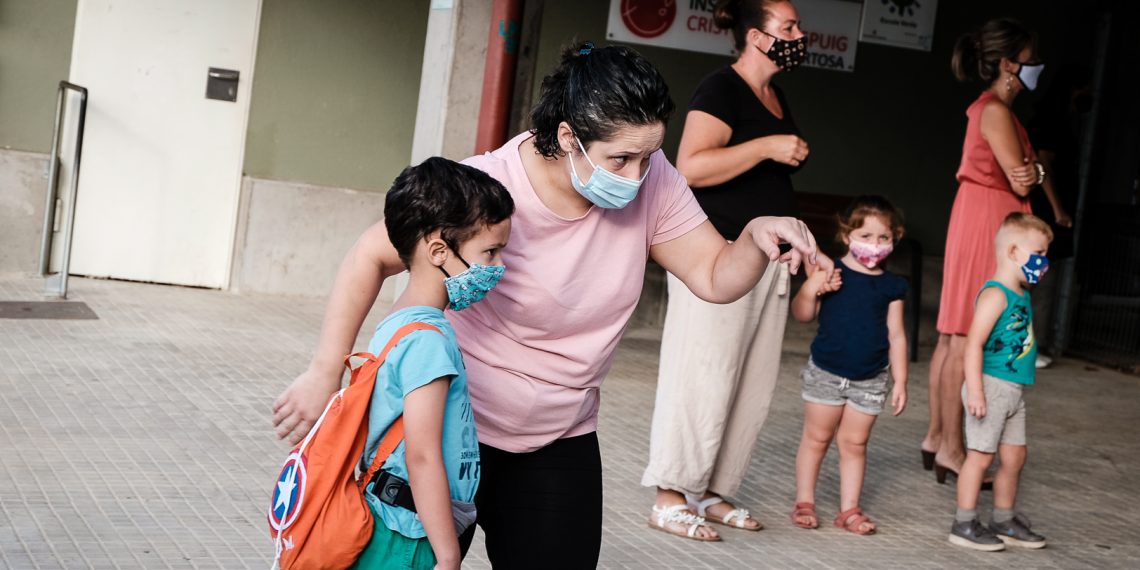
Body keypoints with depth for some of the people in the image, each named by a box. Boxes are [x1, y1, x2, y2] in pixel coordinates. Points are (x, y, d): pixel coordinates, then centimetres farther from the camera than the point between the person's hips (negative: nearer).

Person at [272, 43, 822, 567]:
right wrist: (325, 372, -21)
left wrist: (756, 236, -28)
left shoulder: (650, 182, -12)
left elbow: (714, 277, -6)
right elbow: (370, 257, -17)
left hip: (561, 438, 4)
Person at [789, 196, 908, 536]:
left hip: (870, 380, 2)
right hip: (826, 373, -1)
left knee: (854, 443, 9)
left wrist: (899, 381, 2)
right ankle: (804, 502, 18)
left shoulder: (892, 286, 0)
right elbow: (802, 315, -5)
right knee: (816, 438, 9)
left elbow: (896, 335, 4)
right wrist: (811, 290, -25)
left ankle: (849, 509, 16)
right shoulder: (830, 273, -7)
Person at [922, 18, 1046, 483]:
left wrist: (1031, 170, -10)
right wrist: (1030, 172, 5)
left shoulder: (991, 109, 16)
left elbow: (1021, 173, 12)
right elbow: (1021, 182, -15)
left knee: (953, 336, 11)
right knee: (967, 340, -8)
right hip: (986, 222, -10)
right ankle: (951, 449, -6)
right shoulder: (996, 111, -14)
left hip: (980, 222, 10)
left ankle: (936, 436, 16)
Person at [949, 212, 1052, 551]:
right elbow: (974, 344, -22)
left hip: (1013, 390, 9)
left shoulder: (1022, 295, 13)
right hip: (991, 387, -9)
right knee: (981, 455, -3)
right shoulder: (995, 295, -16)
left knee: (1015, 456, 14)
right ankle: (964, 525, 5)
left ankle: (1004, 521, 27)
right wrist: (975, 390, -26)